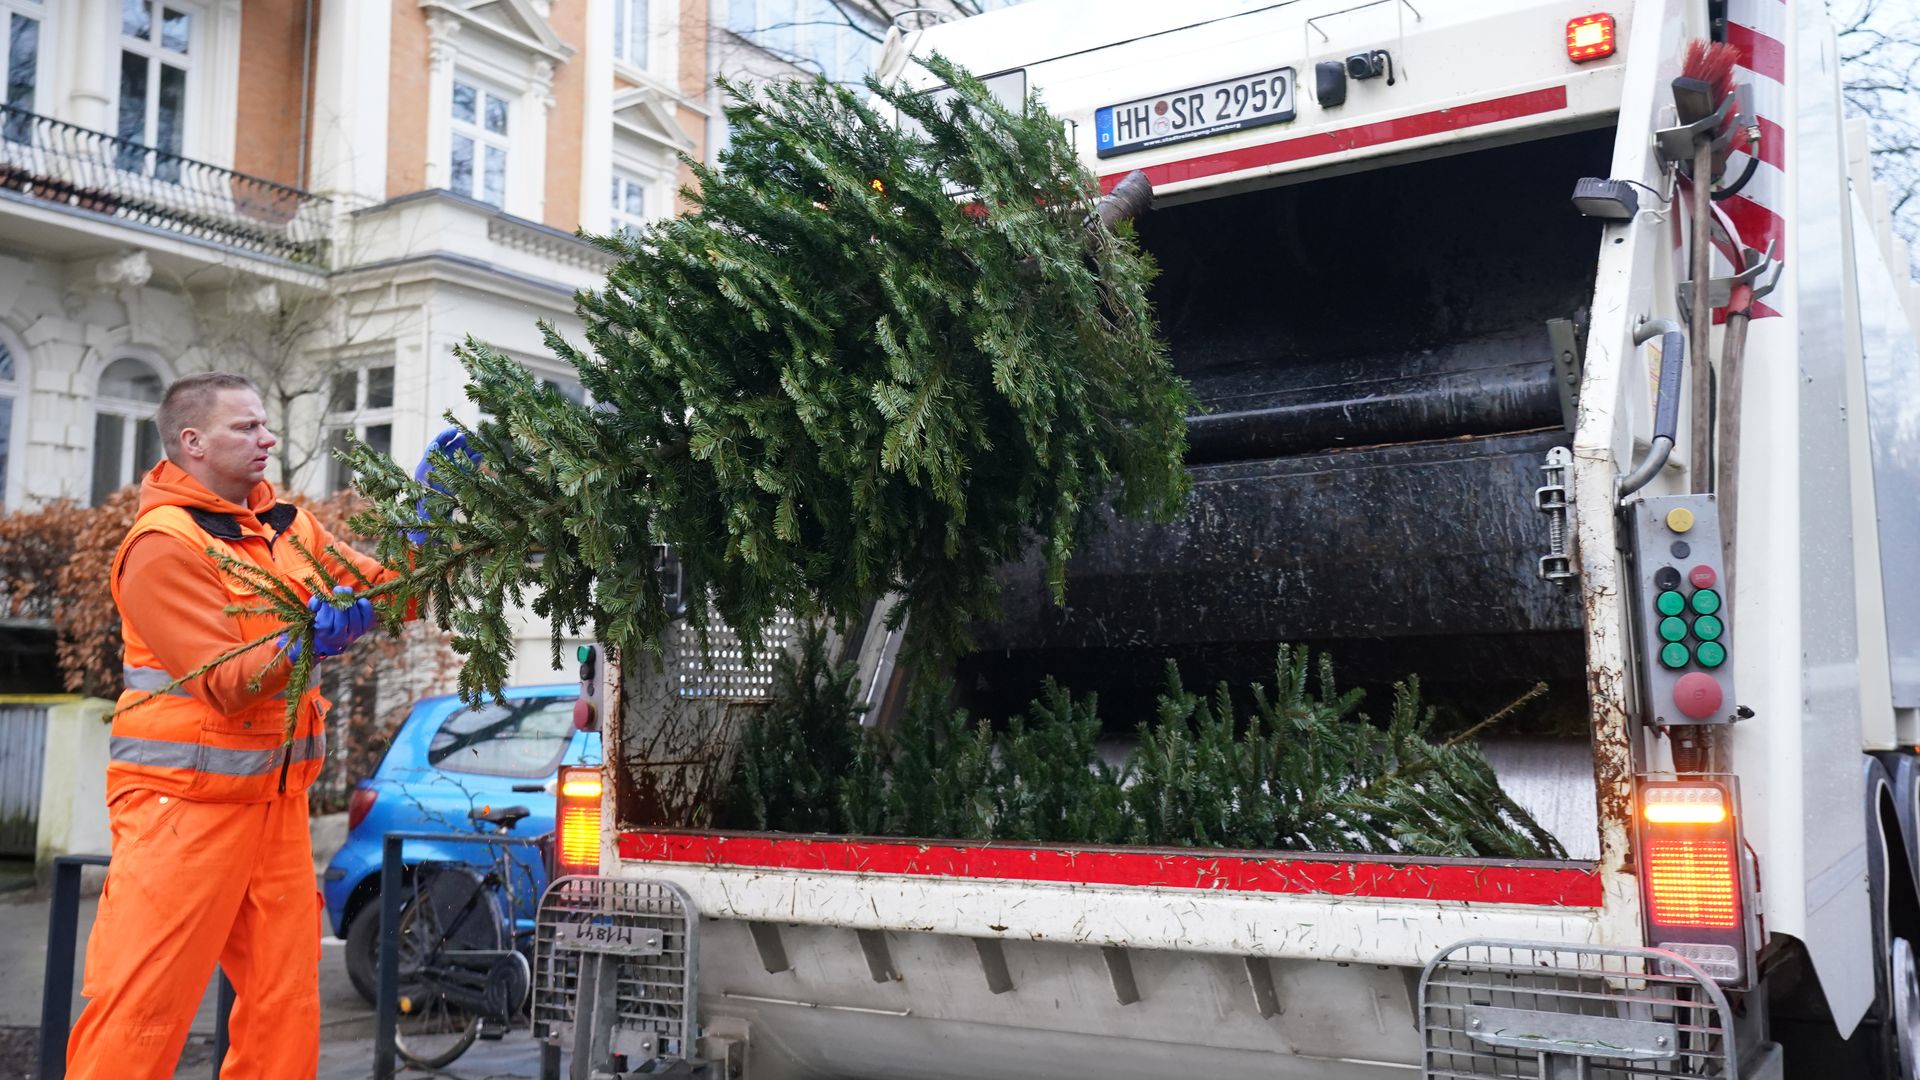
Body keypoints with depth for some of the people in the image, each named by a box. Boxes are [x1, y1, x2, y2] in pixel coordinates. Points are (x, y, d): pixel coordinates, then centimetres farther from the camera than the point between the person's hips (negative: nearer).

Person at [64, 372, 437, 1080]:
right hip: (186, 802, -7)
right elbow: (225, 687, -16)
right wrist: (300, 644, -32)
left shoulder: (286, 522, 11)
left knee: (285, 1006, 7)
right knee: (141, 1007, -5)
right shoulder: (163, 545, -11)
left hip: (276, 797, 7)